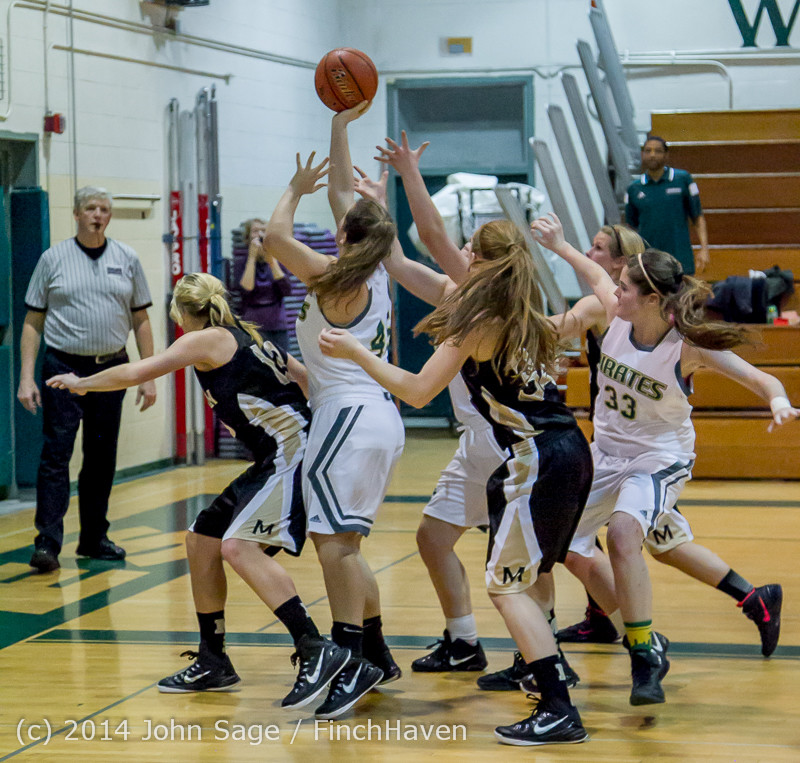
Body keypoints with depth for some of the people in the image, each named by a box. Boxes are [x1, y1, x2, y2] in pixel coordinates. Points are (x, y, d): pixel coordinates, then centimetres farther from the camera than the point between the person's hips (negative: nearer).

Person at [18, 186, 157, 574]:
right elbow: (33, 323, 2)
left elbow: (140, 320, 10)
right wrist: (26, 378, -6)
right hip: (63, 368, -3)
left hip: (110, 368, 3)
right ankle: (48, 543, -10)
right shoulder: (53, 259, 1)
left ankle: (94, 538, 20)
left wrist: (148, 376, 4)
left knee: (102, 458, 9)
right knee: (56, 454, -9)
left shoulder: (127, 259, 7)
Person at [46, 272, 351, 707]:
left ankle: (316, 651, -29)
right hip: (275, 461, 10)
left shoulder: (206, 340, -2)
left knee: (239, 545, -24)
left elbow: (134, 374, -4)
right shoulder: (245, 338, 21)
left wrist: (82, 383, 11)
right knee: (202, 539, 14)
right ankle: (212, 664, 23)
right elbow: (310, 379, 23)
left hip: (293, 451, -10)